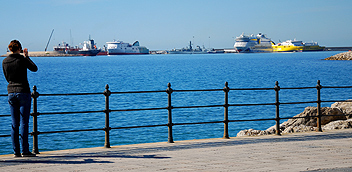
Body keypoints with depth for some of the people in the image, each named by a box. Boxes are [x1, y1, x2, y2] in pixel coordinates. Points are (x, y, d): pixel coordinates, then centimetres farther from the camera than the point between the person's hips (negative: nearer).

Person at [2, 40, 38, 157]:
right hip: (23, 92, -4)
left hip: (11, 92, 5)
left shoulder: (5, 62, 4)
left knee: (15, 124, 7)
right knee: (24, 123, -4)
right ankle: (25, 151, -6)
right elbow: (35, 69, 6)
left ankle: (16, 151, 6)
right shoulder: (22, 60, -10)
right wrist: (27, 56, 16)